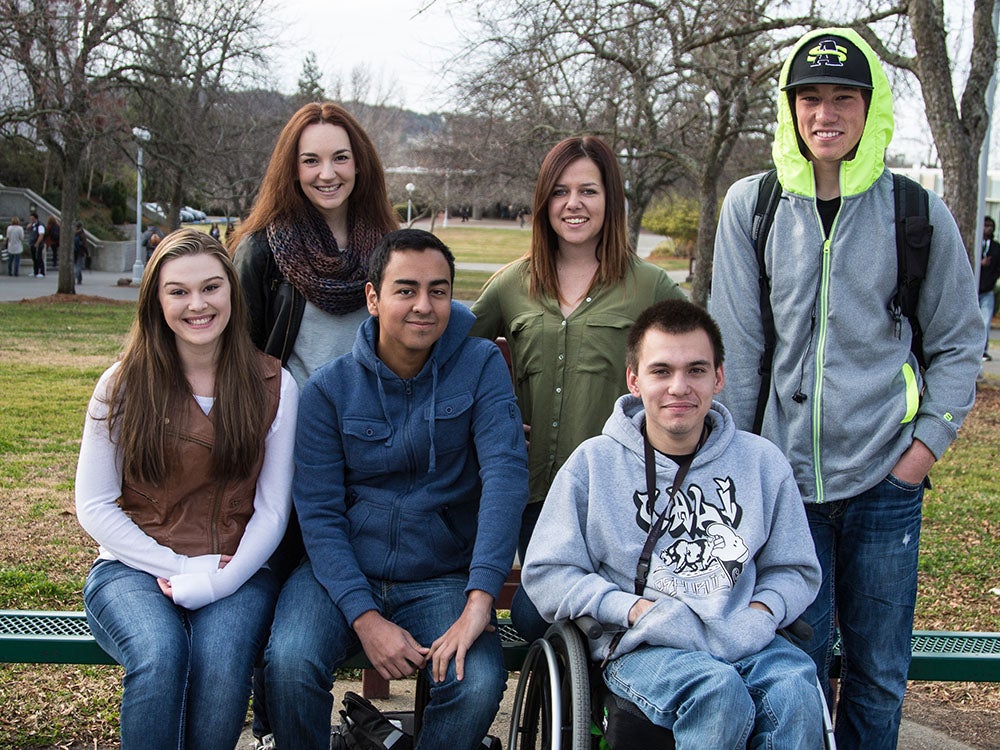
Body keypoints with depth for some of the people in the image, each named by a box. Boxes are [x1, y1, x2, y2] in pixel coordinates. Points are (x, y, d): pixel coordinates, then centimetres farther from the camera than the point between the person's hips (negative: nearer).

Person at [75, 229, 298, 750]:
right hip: (135, 566, 0)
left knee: (222, 663, -33)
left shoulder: (273, 387, 3)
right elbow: (93, 506, 1)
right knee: (160, 655, -33)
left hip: (237, 570, 0)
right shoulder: (124, 385, 2)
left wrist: (218, 581, -14)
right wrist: (178, 569, -10)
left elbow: (272, 510, 2)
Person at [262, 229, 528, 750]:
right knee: (289, 663, -28)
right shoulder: (329, 389, -2)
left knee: (478, 683, -27)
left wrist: (479, 602, -27)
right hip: (340, 573, 0)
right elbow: (318, 512, -6)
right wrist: (365, 618, -20)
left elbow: (506, 473, -15)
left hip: (441, 579, 0)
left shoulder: (480, 366, -3)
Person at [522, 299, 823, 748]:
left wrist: (759, 614, -3)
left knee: (796, 692, -32)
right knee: (719, 691, -34)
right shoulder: (594, 462, 5)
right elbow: (546, 575, 3)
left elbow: (795, 571, 18)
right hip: (640, 646, -2)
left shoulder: (762, 462, 12)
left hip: (745, 642, 2)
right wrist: (637, 609, -10)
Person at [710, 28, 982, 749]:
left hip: (885, 480, 0)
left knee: (879, 674, 8)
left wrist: (929, 441, 0)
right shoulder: (752, 205, 2)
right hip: (783, 477, 0)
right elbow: (736, 344, 5)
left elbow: (959, 341, 10)